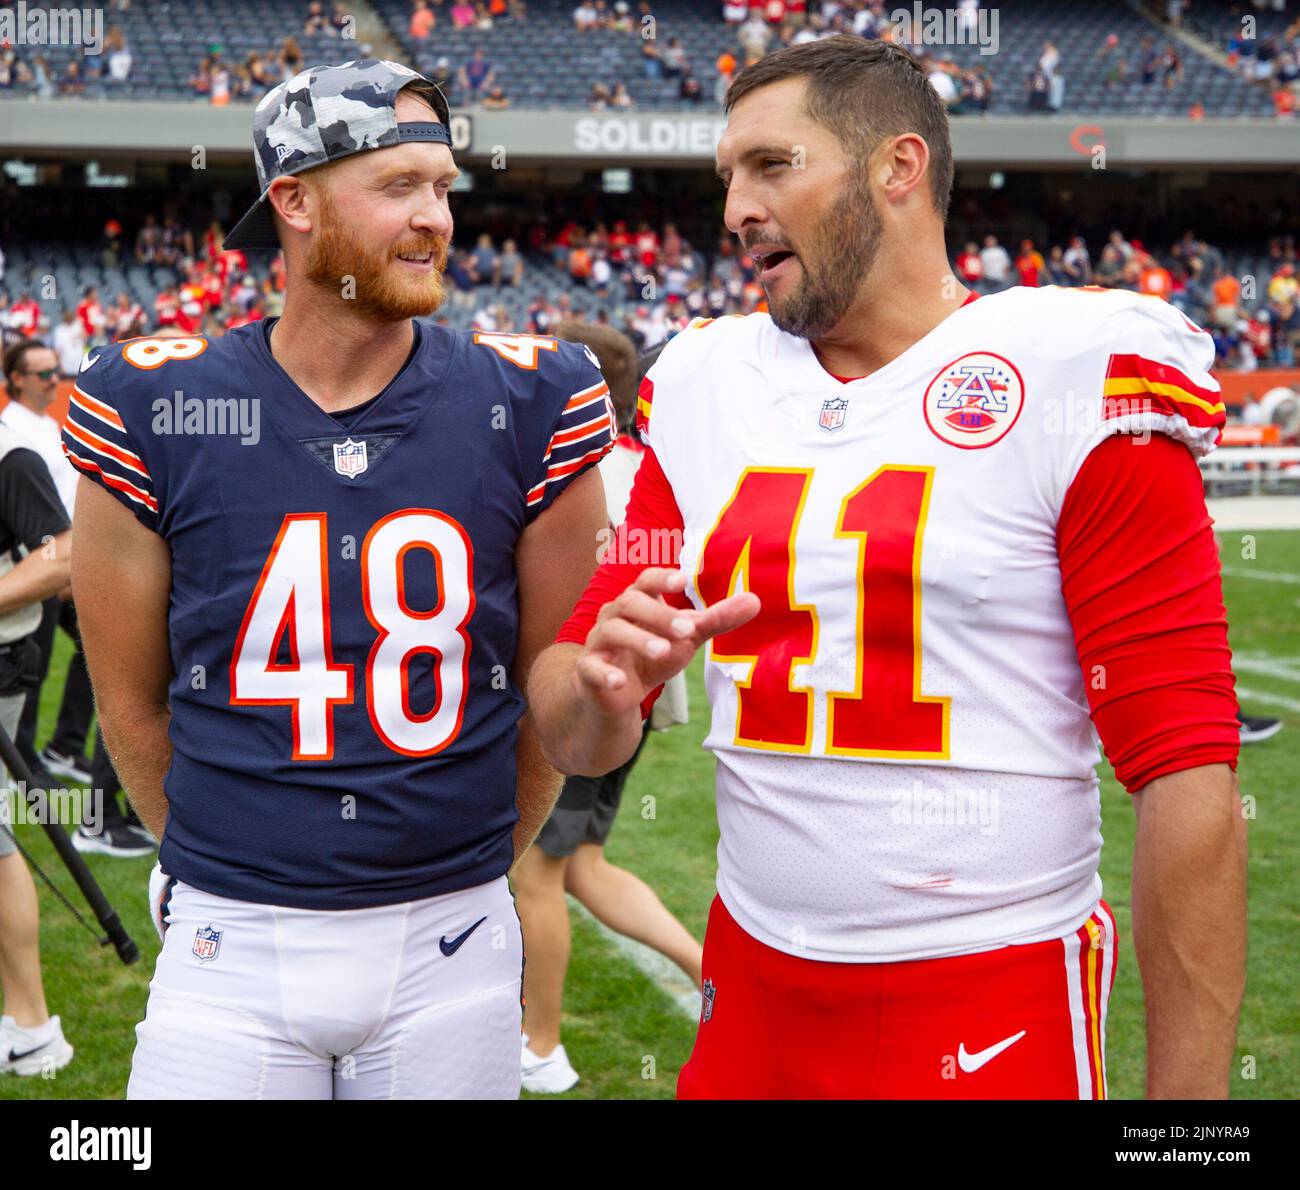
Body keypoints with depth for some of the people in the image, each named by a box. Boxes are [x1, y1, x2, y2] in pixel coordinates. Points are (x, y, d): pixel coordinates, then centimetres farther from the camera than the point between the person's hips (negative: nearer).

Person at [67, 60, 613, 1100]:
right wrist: (228, 864, 11)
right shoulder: (154, 411, -6)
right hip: (231, 947, 0)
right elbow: (134, 702, 4)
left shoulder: (531, 405, -5)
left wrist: (472, 860, 11)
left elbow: (555, 685, 5)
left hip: (451, 943, 1)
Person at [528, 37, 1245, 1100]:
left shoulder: (1076, 382, -12)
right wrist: (601, 695, -14)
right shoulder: (704, 387, 5)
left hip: (995, 1015, -5)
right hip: (750, 984, 5)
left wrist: (1189, 1093, -14)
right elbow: (579, 741, 9)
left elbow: (1188, 777, -13)